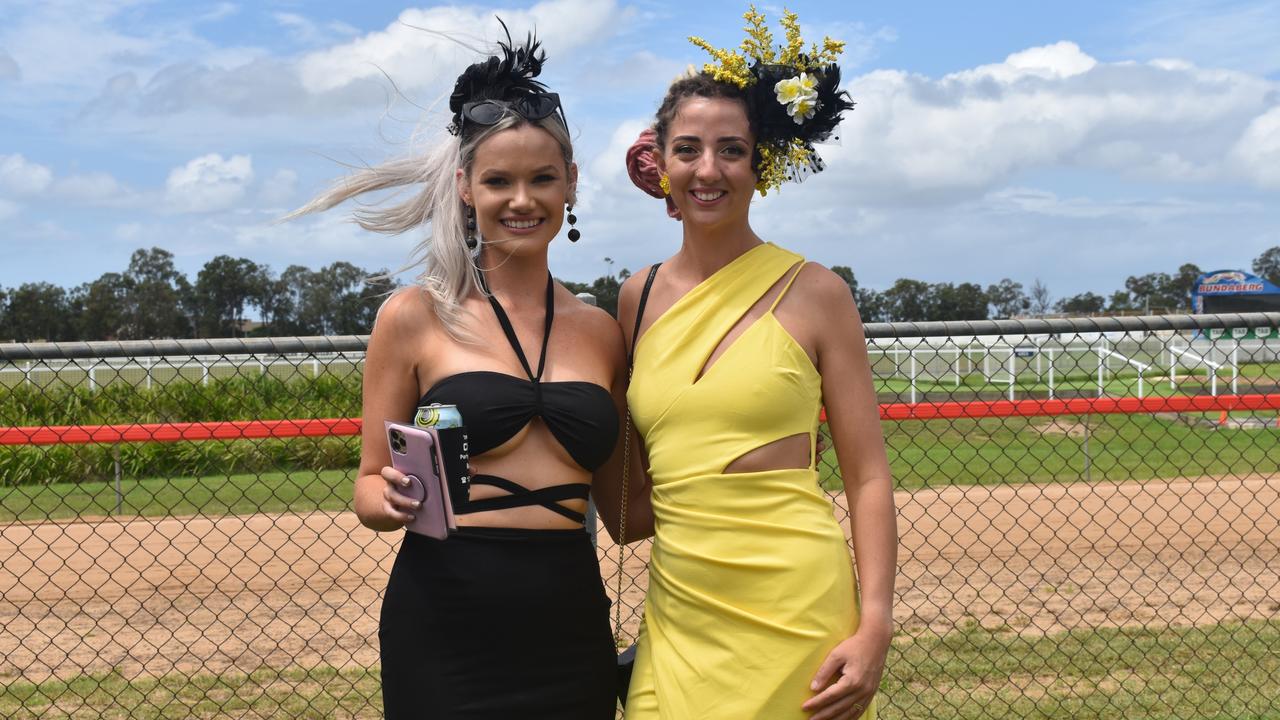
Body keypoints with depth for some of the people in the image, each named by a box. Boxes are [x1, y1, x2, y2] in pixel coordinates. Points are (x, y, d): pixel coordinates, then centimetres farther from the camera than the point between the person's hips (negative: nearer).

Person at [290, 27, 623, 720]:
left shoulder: (600, 331, 8)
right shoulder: (416, 315, -2)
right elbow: (369, 488, 2)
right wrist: (393, 499, -18)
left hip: (570, 630, 3)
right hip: (445, 635, -3)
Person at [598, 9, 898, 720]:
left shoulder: (814, 294, -3)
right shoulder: (640, 298, 7)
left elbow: (868, 477, -4)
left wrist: (876, 626, -10)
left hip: (797, 609, -3)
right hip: (680, 611, 4)